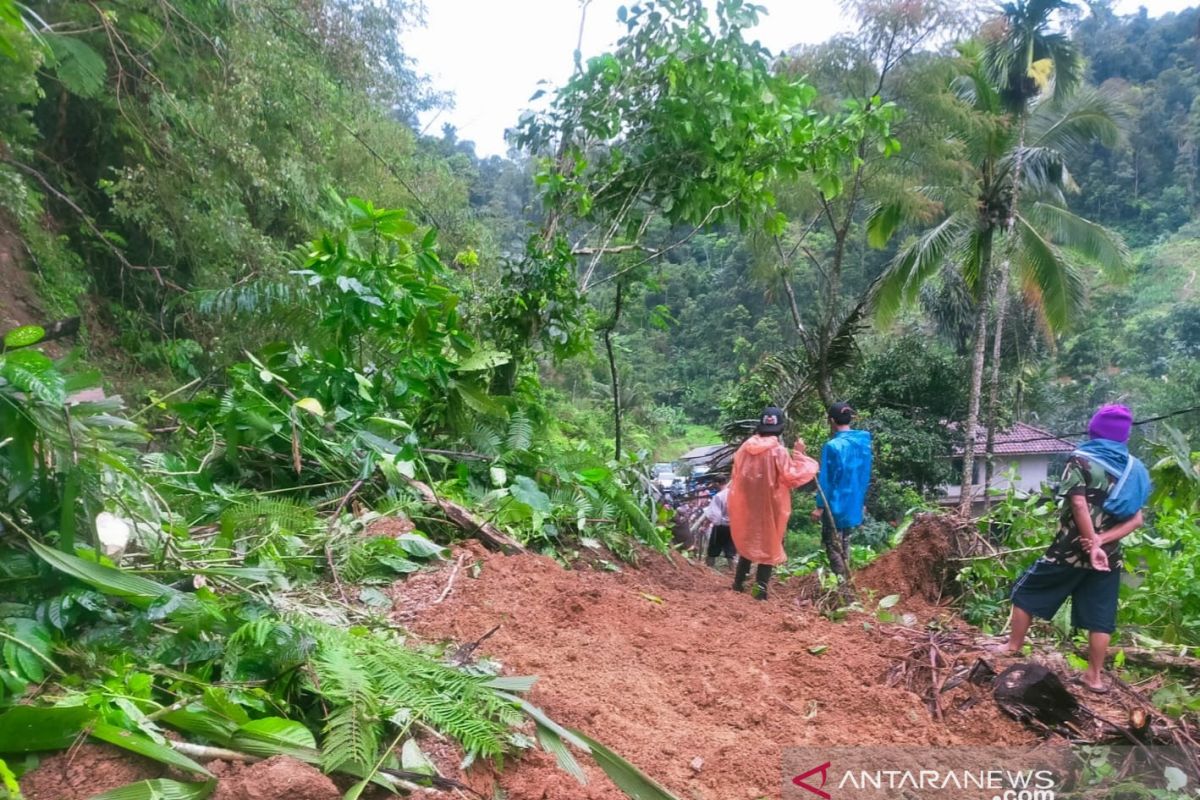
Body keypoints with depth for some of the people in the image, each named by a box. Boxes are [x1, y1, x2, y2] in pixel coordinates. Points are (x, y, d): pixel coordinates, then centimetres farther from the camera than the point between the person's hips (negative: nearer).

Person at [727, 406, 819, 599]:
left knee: (747, 541, 21)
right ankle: (760, 588, 3)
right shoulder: (778, 451, -17)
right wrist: (799, 454, -9)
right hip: (770, 505, -5)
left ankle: (739, 582, 24)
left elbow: (736, 473, 9)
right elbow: (792, 477, -15)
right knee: (769, 545, 8)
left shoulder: (746, 446, -2)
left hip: (746, 504, 5)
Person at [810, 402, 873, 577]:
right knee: (844, 543, 20)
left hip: (835, 504, -7)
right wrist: (862, 501, 20)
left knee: (833, 545, 5)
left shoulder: (833, 446, -21)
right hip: (853, 504, 7)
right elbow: (865, 476, 10)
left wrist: (820, 506, -10)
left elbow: (825, 479, -17)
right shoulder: (864, 443, 1)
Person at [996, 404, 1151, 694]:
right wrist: (1102, 540, -10)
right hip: (1109, 556, 5)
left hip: (1070, 550, -4)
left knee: (1026, 592, 11)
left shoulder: (1081, 460, -7)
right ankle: (1094, 675, 15)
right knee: (1101, 617, 9)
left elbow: (1079, 504, -19)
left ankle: (1013, 647, 17)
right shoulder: (1134, 470, 9)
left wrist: (1093, 545, -16)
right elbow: (1136, 519, 1)